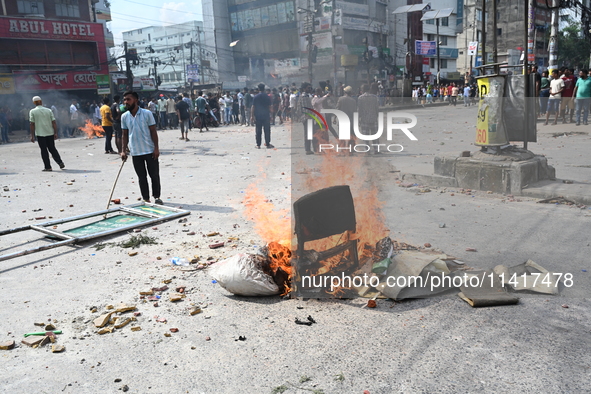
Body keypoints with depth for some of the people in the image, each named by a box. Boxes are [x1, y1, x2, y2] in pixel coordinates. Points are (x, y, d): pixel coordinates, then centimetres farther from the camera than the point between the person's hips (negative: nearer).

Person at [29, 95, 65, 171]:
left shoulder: (32, 112, -3)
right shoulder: (48, 110, 4)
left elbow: (32, 124, -5)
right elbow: (54, 122, 1)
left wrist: (32, 135, -1)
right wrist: (55, 133, 4)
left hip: (40, 134, -3)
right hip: (50, 133, 3)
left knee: (44, 150, 4)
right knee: (52, 149, 14)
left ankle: (47, 167, 4)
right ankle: (60, 162, 4)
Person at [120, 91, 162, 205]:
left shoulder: (147, 113, -7)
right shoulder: (124, 116, 3)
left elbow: (153, 131, -5)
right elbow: (125, 134, 9)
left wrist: (156, 148, -9)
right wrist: (123, 150, 5)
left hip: (149, 150, -3)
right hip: (135, 152, 3)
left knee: (154, 175, 3)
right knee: (142, 177, 9)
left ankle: (157, 197, 19)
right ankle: (146, 199, 18)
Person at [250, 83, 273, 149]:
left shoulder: (256, 97, -2)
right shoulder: (267, 96, 0)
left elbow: (253, 107, -3)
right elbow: (269, 107, 2)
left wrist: (252, 116, 0)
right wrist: (270, 115, 10)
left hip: (258, 116, 0)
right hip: (266, 116, 0)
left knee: (258, 131, 4)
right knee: (267, 130, 5)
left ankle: (258, 145, 4)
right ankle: (267, 144, 5)